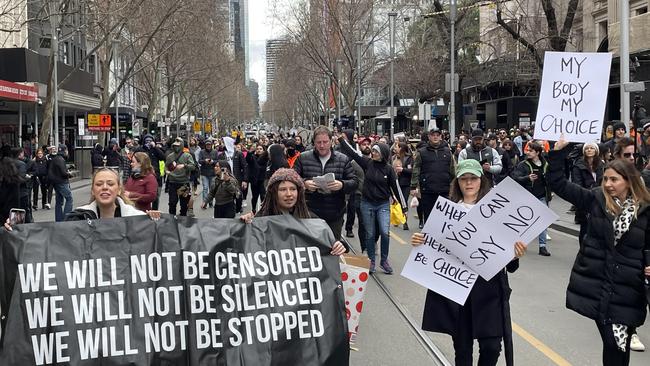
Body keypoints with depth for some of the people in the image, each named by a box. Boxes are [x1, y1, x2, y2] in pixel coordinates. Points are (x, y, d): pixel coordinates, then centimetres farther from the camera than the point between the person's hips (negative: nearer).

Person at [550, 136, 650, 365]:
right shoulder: (595, 199, 0)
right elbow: (558, 183, 0)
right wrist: (558, 152, -8)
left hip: (627, 289, 0)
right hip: (595, 284, 0)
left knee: (620, 345, 3)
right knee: (612, 343, -2)